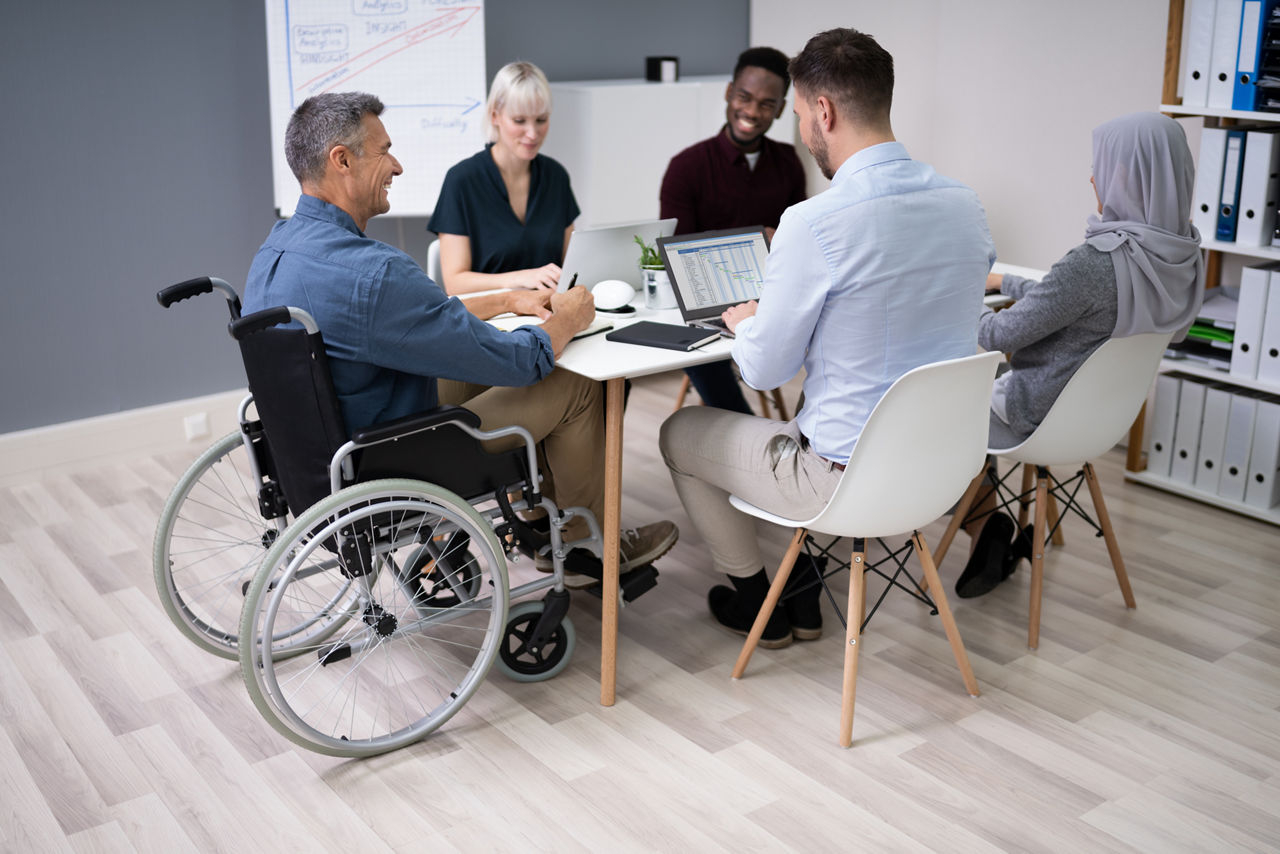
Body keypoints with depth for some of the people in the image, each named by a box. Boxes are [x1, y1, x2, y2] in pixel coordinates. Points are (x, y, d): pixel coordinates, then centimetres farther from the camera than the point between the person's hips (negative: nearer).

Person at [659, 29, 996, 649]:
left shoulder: (814, 224, -24)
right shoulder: (965, 204, -1)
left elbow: (764, 369, -14)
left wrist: (742, 321, 9)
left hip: (852, 479, -7)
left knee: (680, 434, 17)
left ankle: (756, 604, 33)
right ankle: (802, 597, 39)